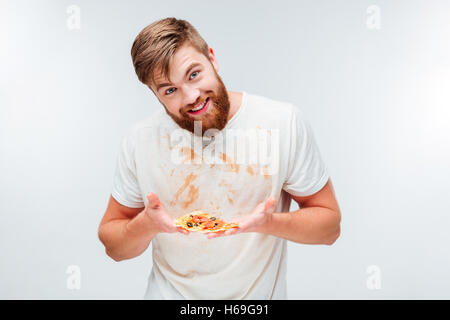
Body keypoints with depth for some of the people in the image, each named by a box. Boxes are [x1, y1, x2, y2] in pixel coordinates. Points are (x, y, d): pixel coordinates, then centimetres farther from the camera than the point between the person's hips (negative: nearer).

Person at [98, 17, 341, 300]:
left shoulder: (286, 122, -13)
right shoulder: (140, 139, -10)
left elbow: (329, 226, -6)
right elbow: (113, 246, -2)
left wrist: (268, 222, -24)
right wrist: (146, 225, -22)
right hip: (168, 292, 1)